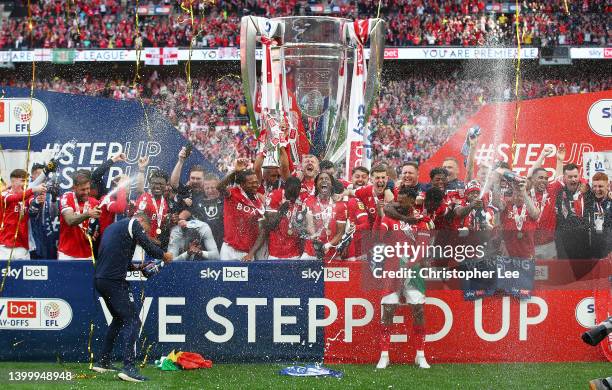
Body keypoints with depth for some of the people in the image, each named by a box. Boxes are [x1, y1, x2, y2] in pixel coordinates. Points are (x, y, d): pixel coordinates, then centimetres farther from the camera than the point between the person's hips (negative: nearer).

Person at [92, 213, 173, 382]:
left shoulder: (112, 227, 26)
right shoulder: (134, 223, 0)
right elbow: (149, 247, -7)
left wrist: (136, 267, 22)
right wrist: (164, 255, 11)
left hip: (99, 279, 9)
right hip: (114, 281, -9)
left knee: (118, 319, 24)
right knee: (132, 321, -9)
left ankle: (102, 362, 26)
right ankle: (129, 368, -20)